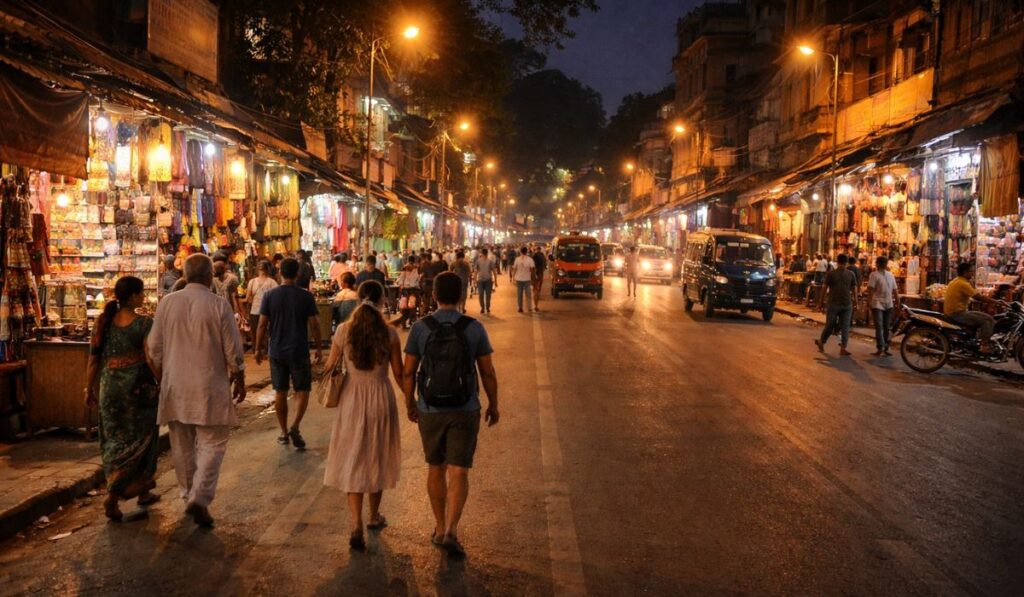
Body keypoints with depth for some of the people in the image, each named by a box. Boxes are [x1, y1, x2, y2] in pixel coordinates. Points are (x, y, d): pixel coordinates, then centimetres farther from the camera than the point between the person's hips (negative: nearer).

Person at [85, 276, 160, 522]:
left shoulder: (103, 322, 3)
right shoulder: (144, 324, -12)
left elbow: (93, 359, 5)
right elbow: (151, 359, -16)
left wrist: (89, 390, 12)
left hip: (110, 388, 5)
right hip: (138, 388, -5)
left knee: (116, 441, 16)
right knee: (138, 441, 9)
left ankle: (142, 493, 24)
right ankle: (113, 496, 7)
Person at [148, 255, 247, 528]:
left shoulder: (167, 303, 0)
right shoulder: (219, 305, -10)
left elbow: (155, 348, 7)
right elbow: (233, 351, -6)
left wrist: (162, 379, 20)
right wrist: (239, 380, 8)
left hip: (175, 386, 4)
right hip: (209, 387, -4)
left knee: (182, 445, 15)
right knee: (211, 444, 1)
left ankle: (189, 496, 27)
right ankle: (199, 497, -13)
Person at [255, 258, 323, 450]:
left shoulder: (269, 296, -3)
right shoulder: (306, 296, -8)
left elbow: (262, 325, -2)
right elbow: (314, 325, -6)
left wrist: (259, 349, 8)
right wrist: (318, 348, 6)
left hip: (277, 352, 2)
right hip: (299, 352, -2)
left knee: (280, 392, 13)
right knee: (302, 390, 9)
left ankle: (284, 433, 20)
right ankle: (295, 427, -10)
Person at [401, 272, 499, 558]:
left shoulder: (420, 328, -7)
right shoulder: (475, 328, -8)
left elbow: (408, 372, -3)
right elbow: (488, 372, -3)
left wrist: (409, 403, 13)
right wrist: (493, 405, 11)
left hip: (430, 411, 1)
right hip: (465, 411, -1)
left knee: (436, 469, 17)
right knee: (459, 473, 3)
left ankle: (440, 529, 28)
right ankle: (450, 531, -11)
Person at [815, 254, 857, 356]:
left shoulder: (831, 273, -4)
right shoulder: (851, 274, 1)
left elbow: (825, 287, -2)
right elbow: (854, 289, 4)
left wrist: (824, 299, 9)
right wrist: (855, 299, 16)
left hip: (833, 303, -1)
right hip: (847, 304, 1)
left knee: (830, 325, 11)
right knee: (845, 326, 3)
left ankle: (821, 342, 25)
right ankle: (843, 348, -1)